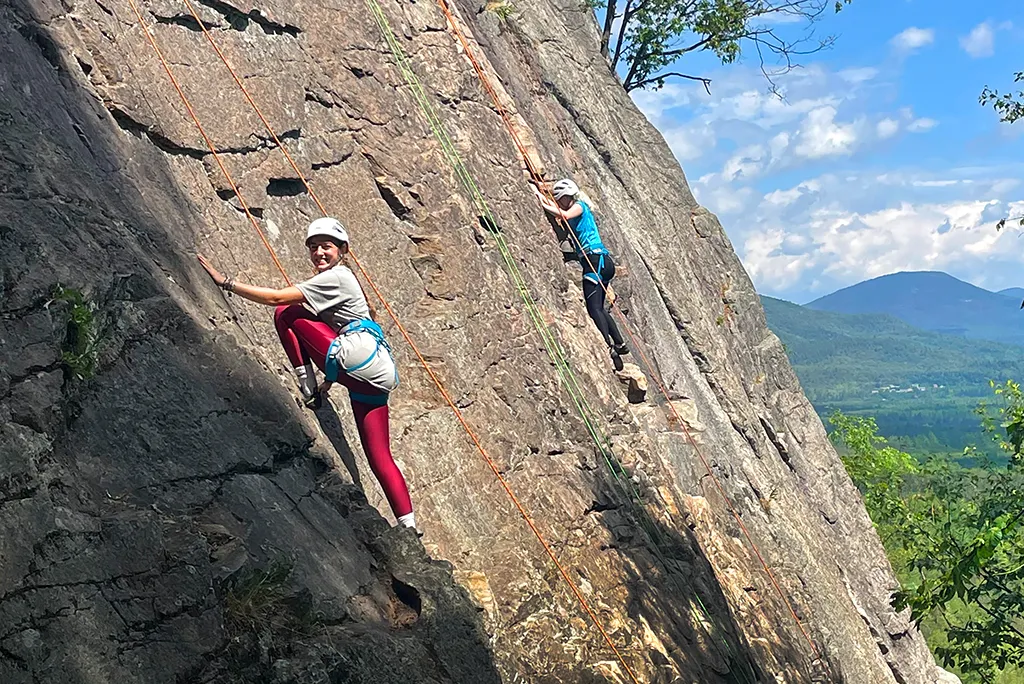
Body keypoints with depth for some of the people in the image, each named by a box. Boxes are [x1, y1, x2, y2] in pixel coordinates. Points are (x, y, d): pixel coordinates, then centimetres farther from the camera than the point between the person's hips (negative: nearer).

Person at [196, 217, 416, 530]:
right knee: (379, 457, 6)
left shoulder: (335, 276, -3)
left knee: (286, 313, -1)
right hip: (370, 377, 10)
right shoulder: (338, 278, 27)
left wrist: (226, 282, -7)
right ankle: (410, 527, 2)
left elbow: (276, 298, -9)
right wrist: (330, 379, 27)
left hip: (360, 360, -10)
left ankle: (308, 388, -3)